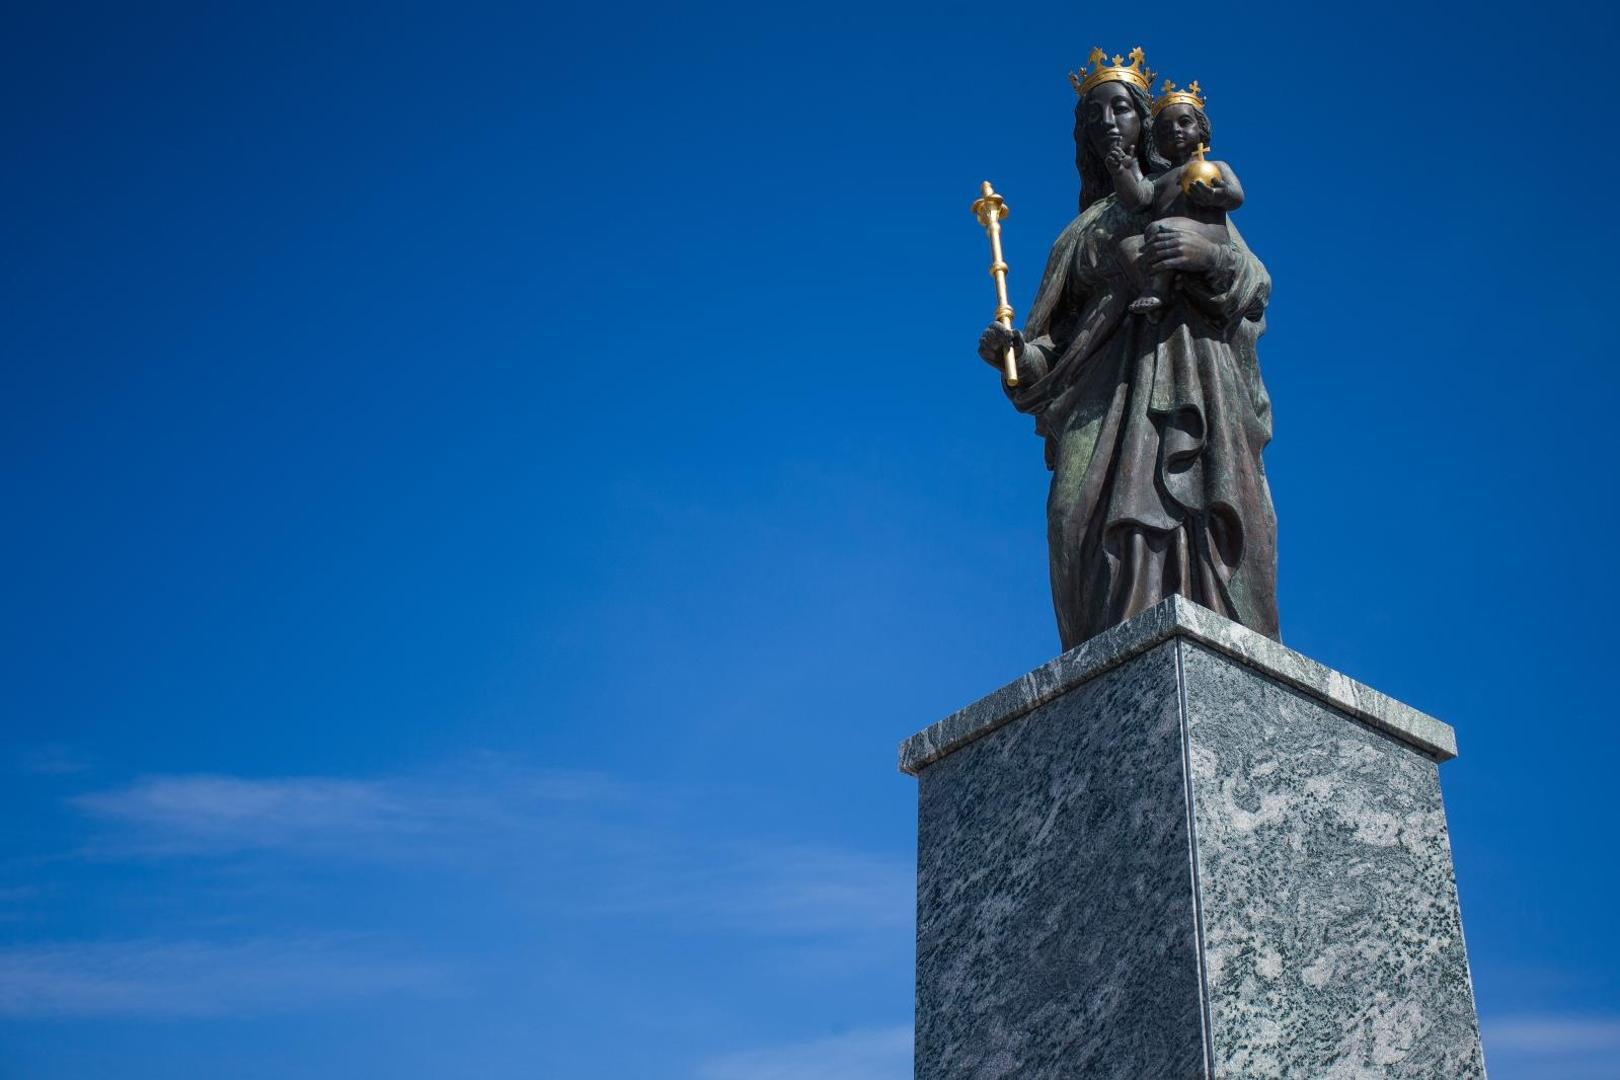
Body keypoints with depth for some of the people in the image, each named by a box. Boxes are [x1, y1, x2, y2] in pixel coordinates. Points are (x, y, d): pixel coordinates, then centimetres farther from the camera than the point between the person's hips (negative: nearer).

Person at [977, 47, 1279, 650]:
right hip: (1106, 400, 2)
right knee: (1106, 535, -20)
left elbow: (1256, 283, 10)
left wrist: (1207, 257, -11)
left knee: (1193, 529, -22)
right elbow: (1058, 346, 18)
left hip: (1188, 387, -2)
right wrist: (1015, 353, -3)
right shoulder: (1079, 235, 26)